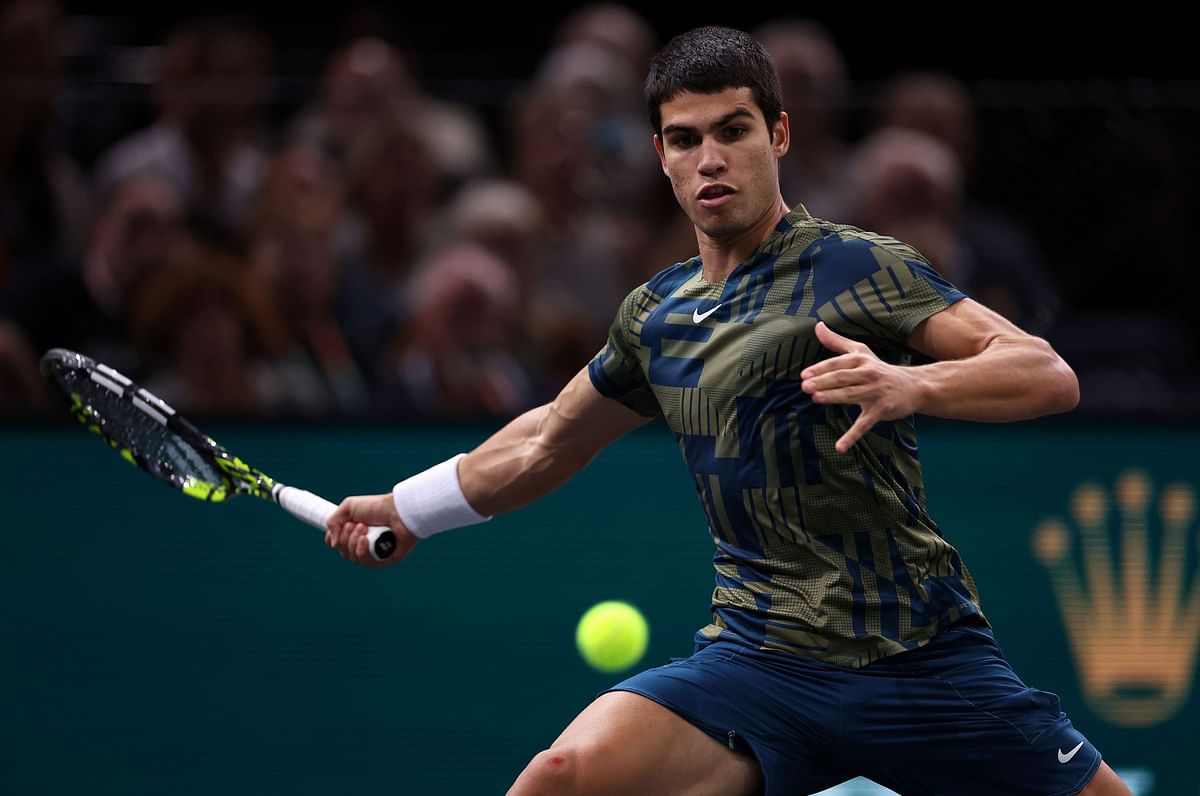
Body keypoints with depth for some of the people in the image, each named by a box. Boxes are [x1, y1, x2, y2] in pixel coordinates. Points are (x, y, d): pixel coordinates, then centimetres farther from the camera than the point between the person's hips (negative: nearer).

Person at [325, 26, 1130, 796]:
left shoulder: (856, 266, -4)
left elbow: (1050, 376, -13)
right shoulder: (656, 316, 13)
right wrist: (407, 510, 40)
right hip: (762, 656, 3)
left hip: (920, 654, -3)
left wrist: (912, 385, -30)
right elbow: (549, 440, 33)